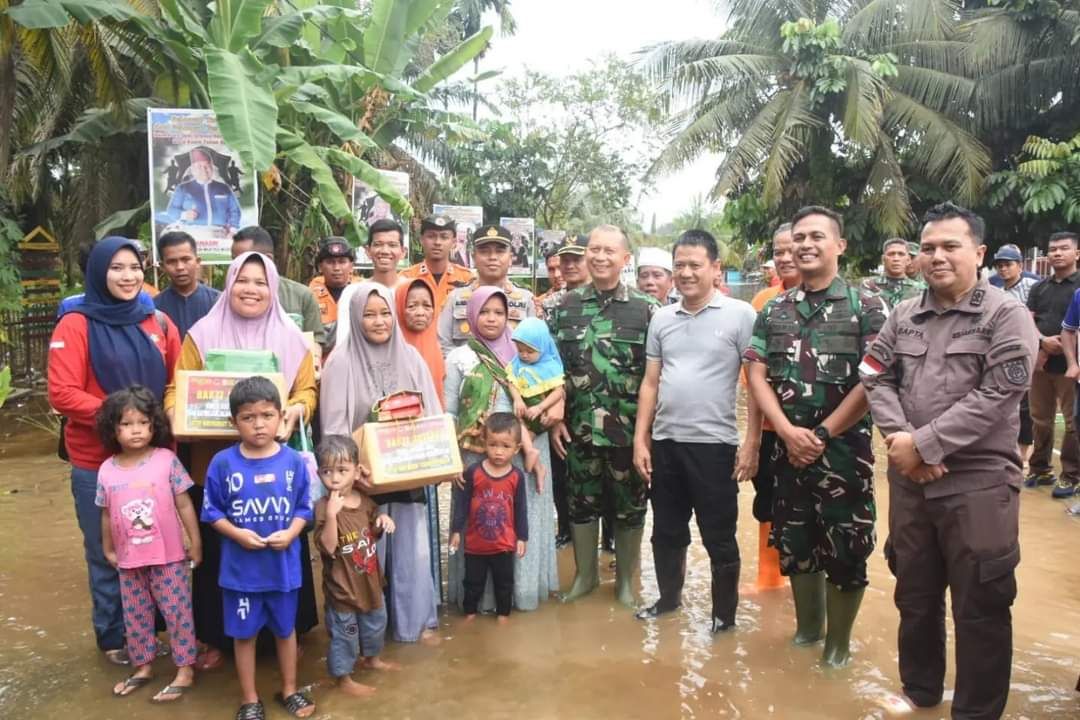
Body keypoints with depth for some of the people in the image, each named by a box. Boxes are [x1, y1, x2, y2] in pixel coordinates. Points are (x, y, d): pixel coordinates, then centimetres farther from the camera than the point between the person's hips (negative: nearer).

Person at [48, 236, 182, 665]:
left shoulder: (159, 323, 4)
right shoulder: (76, 326, -7)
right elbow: (61, 394, -13)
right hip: (97, 461, -3)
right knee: (107, 554, 10)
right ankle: (113, 638, 27)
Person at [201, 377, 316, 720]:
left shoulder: (294, 461, -8)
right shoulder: (223, 463, -11)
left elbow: (304, 508, -1)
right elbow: (212, 512, -4)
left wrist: (290, 533, -17)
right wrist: (237, 534, -18)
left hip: (284, 565, 1)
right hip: (240, 567, -1)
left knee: (286, 629, 18)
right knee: (244, 634, 14)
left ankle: (289, 690, 38)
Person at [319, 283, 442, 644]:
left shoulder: (410, 358, 3)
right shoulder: (341, 362, -7)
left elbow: (432, 415, 5)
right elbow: (334, 427, -9)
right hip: (365, 477, -3)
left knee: (414, 550, 8)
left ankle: (417, 620, 25)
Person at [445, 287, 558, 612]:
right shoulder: (459, 358, 2)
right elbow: (448, 414, 2)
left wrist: (555, 405, -7)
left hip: (522, 454, 2)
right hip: (477, 456, -2)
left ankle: (522, 588, 21)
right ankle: (480, 594, 14)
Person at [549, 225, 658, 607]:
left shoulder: (647, 309, -4)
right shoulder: (565, 306, 3)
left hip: (630, 430, -2)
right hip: (579, 428, 2)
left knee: (630, 506, 11)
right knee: (582, 503, 14)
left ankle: (625, 579, 30)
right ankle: (585, 574, 33)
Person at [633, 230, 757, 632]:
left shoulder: (740, 315, -6)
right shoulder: (661, 319, 8)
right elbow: (650, 382, 10)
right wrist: (640, 439, 6)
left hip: (714, 444, -5)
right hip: (664, 442, 5)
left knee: (719, 538, 8)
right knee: (667, 531, 19)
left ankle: (724, 616, 25)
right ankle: (668, 599, 38)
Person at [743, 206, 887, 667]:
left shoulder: (867, 308, -5)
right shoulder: (773, 311, 6)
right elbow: (756, 375, 1)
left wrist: (822, 434, -13)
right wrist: (789, 432, -12)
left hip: (844, 447, -3)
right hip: (787, 447, 4)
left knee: (845, 547, 4)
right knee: (795, 541, 14)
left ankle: (838, 641, 24)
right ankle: (807, 626, 35)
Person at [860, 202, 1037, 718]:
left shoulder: (1006, 316, -6)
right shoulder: (903, 317, 9)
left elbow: (994, 397, -16)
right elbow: (876, 379, 5)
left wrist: (923, 444, -18)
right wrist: (899, 437, -12)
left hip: (978, 482, -5)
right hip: (909, 480, 5)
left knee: (980, 608, 6)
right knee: (914, 595, 18)